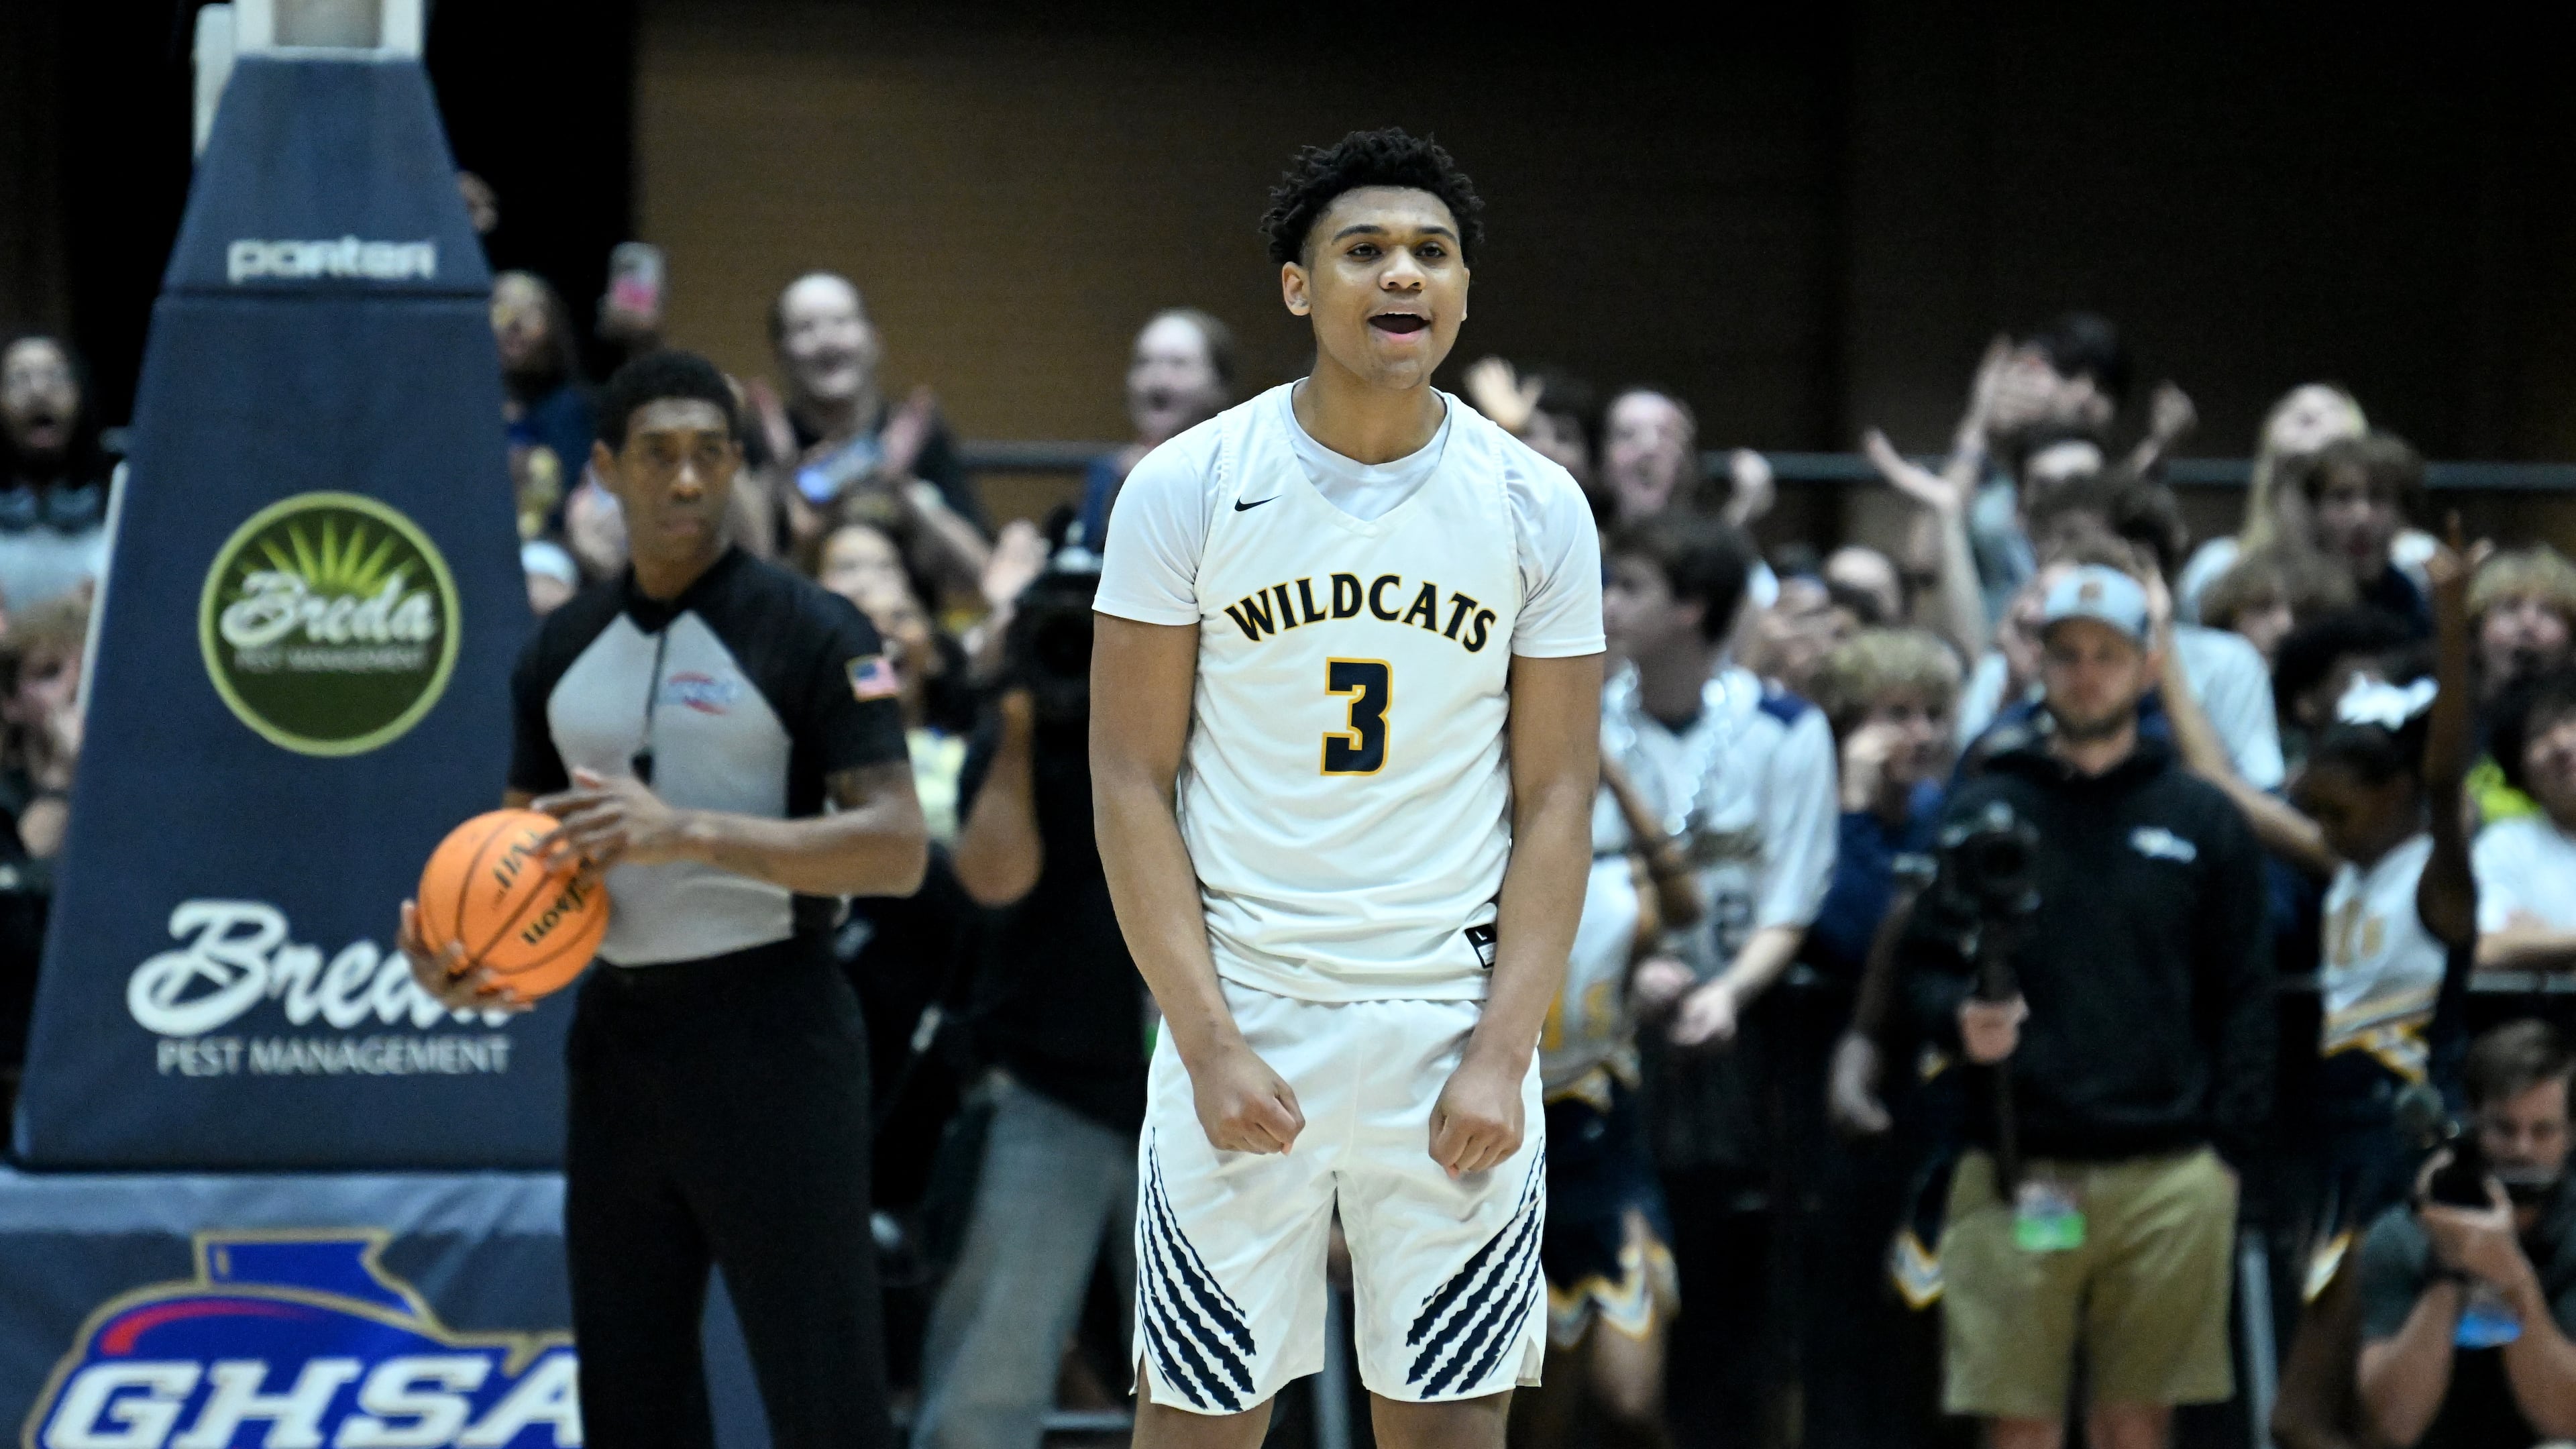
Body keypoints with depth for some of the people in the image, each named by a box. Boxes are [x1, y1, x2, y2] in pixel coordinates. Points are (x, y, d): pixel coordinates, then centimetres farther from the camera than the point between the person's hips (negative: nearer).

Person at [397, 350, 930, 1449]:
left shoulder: (809, 633, -7)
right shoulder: (563, 650, 11)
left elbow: (896, 849, -15)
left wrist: (688, 831, -23)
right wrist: (457, 947, -2)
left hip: (767, 1032, -6)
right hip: (617, 1031, 6)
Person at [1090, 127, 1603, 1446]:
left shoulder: (1536, 508, 2)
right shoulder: (1187, 490, -3)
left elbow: (1556, 801, 2)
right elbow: (1131, 780, -3)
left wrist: (1501, 1054, -7)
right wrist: (1210, 1043, -11)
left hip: (1453, 1021, 1)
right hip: (1243, 1001, -1)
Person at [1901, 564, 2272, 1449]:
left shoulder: (2204, 822, 10)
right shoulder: (1982, 814, 10)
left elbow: (2242, 1000, 8)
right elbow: (1924, 968, 9)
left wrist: (2229, 1153, 0)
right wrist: (1957, 1020, -13)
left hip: (2171, 1181, 0)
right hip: (2018, 1175, 0)